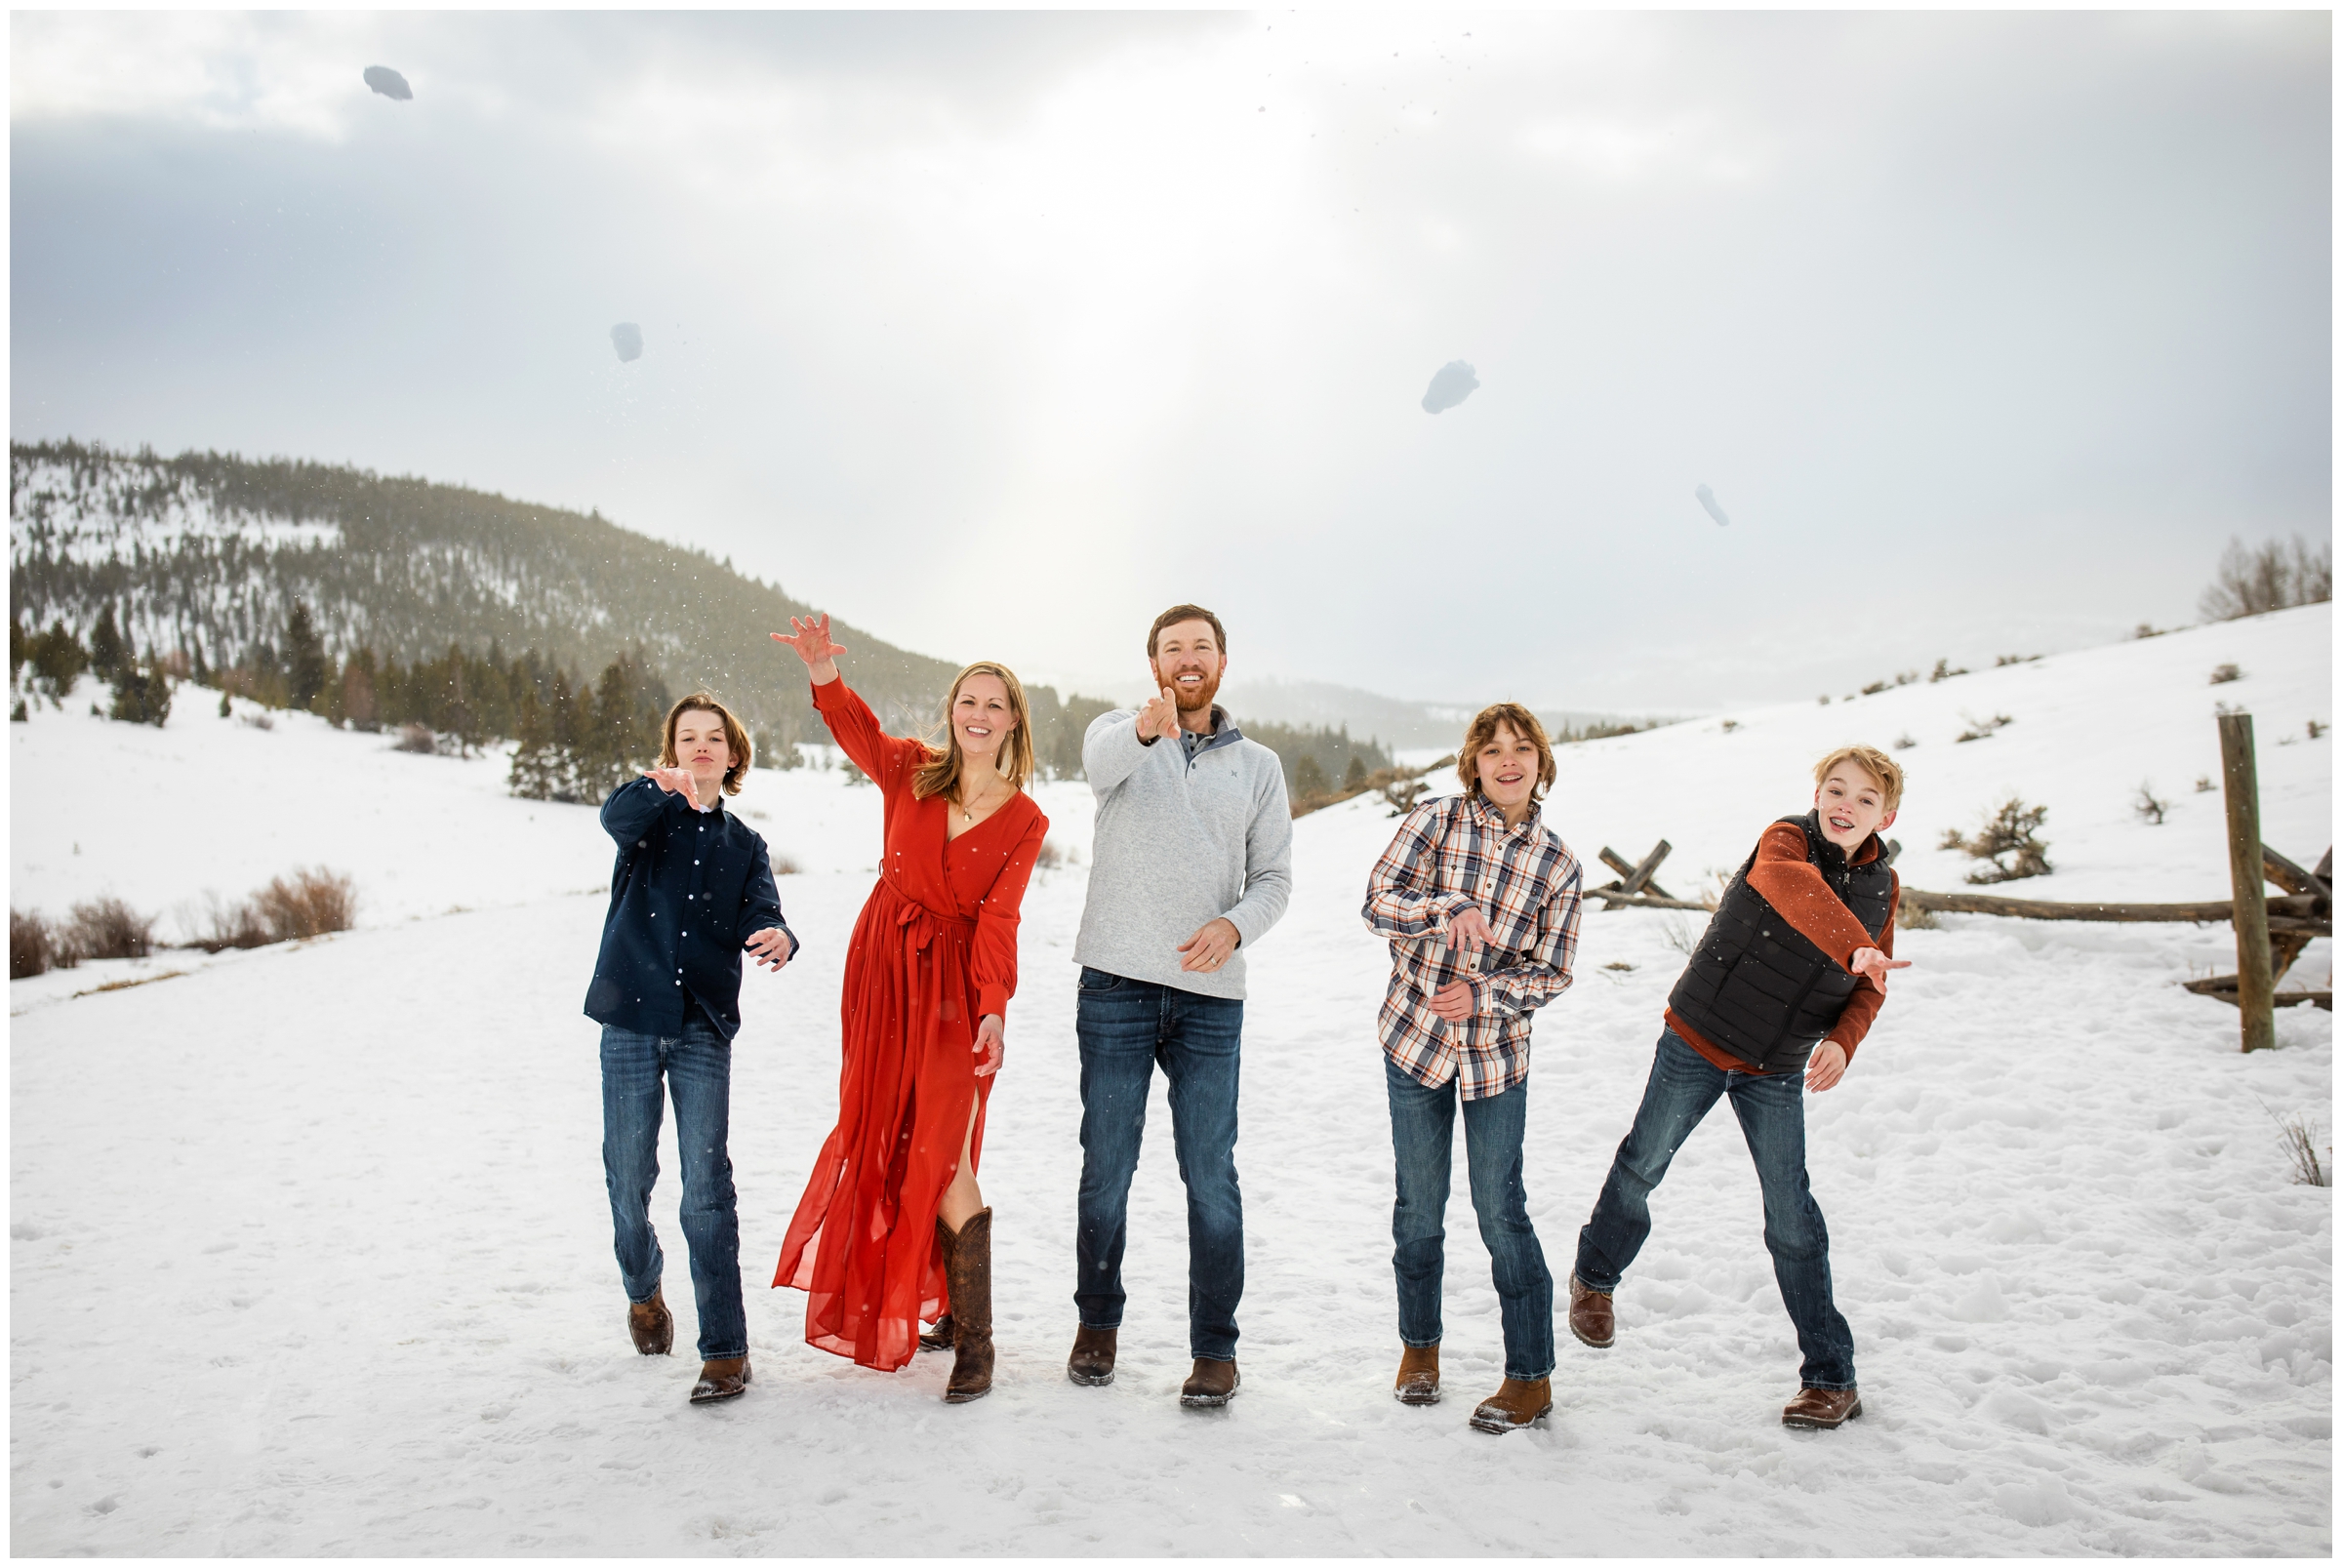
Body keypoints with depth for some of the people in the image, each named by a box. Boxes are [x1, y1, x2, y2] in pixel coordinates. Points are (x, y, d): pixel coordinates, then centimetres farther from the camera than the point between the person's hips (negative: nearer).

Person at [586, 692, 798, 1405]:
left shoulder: (744, 845, 12)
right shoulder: (650, 812, 5)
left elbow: (759, 918, -5)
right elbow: (617, 816, -20)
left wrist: (778, 940, -28)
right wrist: (666, 787, -40)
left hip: (704, 1026, 1)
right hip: (632, 1017, 0)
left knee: (707, 1186, -6)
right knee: (629, 1176, 9)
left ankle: (725, 1348, -1)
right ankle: (643, 1290, 38)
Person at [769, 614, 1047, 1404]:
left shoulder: (1025, 822, -4)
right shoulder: (911, 772, -1)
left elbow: (997, 920, -11)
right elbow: (860, 733, -21)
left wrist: (994, 1008, -25)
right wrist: (827, 679, -43)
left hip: (955, 986, -3)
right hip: (883, 970, 4)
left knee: (943, 1156, -11)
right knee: (888, 1145, 11)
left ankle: (975, 1342, -2)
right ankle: (953, 1305, 28)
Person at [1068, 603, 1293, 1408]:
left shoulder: (1258, 766, 13)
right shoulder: (1121, 731, 6)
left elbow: (1273, 878, 11)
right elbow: (1101, 762, -20)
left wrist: (1235, 925, -11)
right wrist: (1145, 729, -43)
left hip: (1211, 995, 1)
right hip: (1117, 986, -1)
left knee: (1211, 1174, 0)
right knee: (1106, 1168, 6)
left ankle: (1215, 1348, 12)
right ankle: (1097, 1320, 25)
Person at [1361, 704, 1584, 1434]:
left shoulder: (1556, 863, -2)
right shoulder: (1435, 820, -5)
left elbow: (1552, 971, -1)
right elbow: (1379, 901, -11)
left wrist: (1480, 994, -16)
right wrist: (1449, 911, -28)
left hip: (1497, 1050, 0)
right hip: (1413, 1037, 0)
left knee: (1501, 1210, 0)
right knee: (1419, 1202, 11)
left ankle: (1531, 1376, 13)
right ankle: (1419, 1345, 32)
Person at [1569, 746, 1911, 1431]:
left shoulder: (1882, 886, 0)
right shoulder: (1787, 839, -17)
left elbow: (1867, 987, 8)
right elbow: (1791, 885, -42)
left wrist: (1842, 1040, -13)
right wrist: (1857, 947, -59)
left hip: (1777, 1070, 3)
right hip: (1697, 1039, -3)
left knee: (1791, 1215, 2)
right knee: (1642, 1166, 12)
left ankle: (1831, 1377, 15)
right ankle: (1595, 1278, 40)